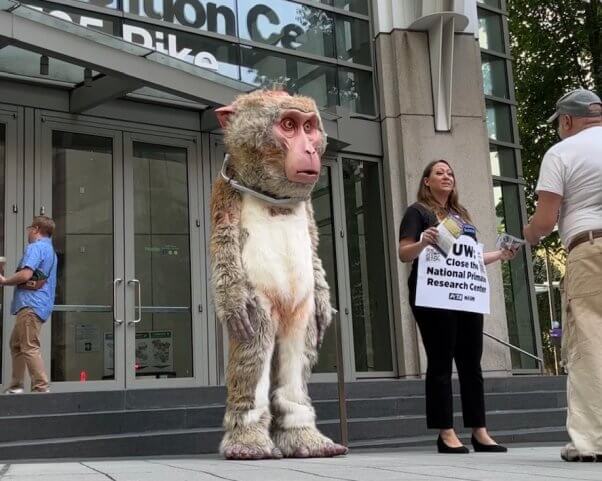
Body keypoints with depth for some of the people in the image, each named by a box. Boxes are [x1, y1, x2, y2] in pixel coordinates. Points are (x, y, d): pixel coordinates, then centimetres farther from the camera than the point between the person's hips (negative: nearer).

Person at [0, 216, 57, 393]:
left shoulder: (35, 247, -8)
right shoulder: (51, 250, 24)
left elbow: (26, 274, -20)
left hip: (31, 304, -11)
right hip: (43, 304, 11)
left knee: (29, 347, -11)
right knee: (16, 344, 17)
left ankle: (41, 387, -13)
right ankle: (16, 386, 20)